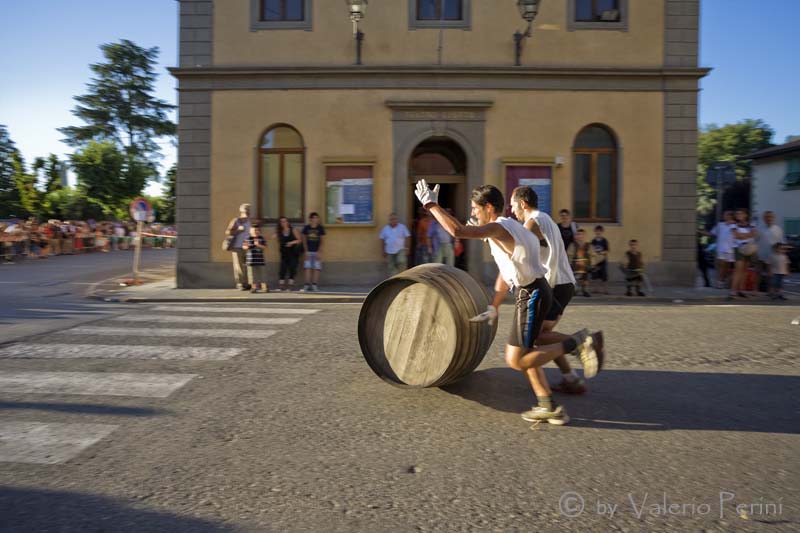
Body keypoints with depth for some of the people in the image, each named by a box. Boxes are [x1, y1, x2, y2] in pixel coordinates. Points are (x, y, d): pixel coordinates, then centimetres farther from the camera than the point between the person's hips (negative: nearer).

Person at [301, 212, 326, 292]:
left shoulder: (320, 228, 2)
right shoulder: (306, 228, 3)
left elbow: (321, 241, 3)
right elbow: (304, 240, 6)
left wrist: (319, 252, -5)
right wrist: (306, 251, -2)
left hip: (317, 251, 0)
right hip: (309, 251, 0)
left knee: (316, 269, -2)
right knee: (308, 268, -3)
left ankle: (314, 285, 4)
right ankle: (307, 285, -1)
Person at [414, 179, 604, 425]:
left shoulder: (499, 228, -15)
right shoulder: (506, 227, 16)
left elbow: (457, 230, -30)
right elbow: (505, 274, 22)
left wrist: (432, 204, -18)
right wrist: (493, 307, 23)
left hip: (531, 295, -10)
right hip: (533, 292, 10)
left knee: (516, 360, -6)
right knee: (523, 353, 18)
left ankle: (578, 342, -4)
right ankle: (548, 406, 25)